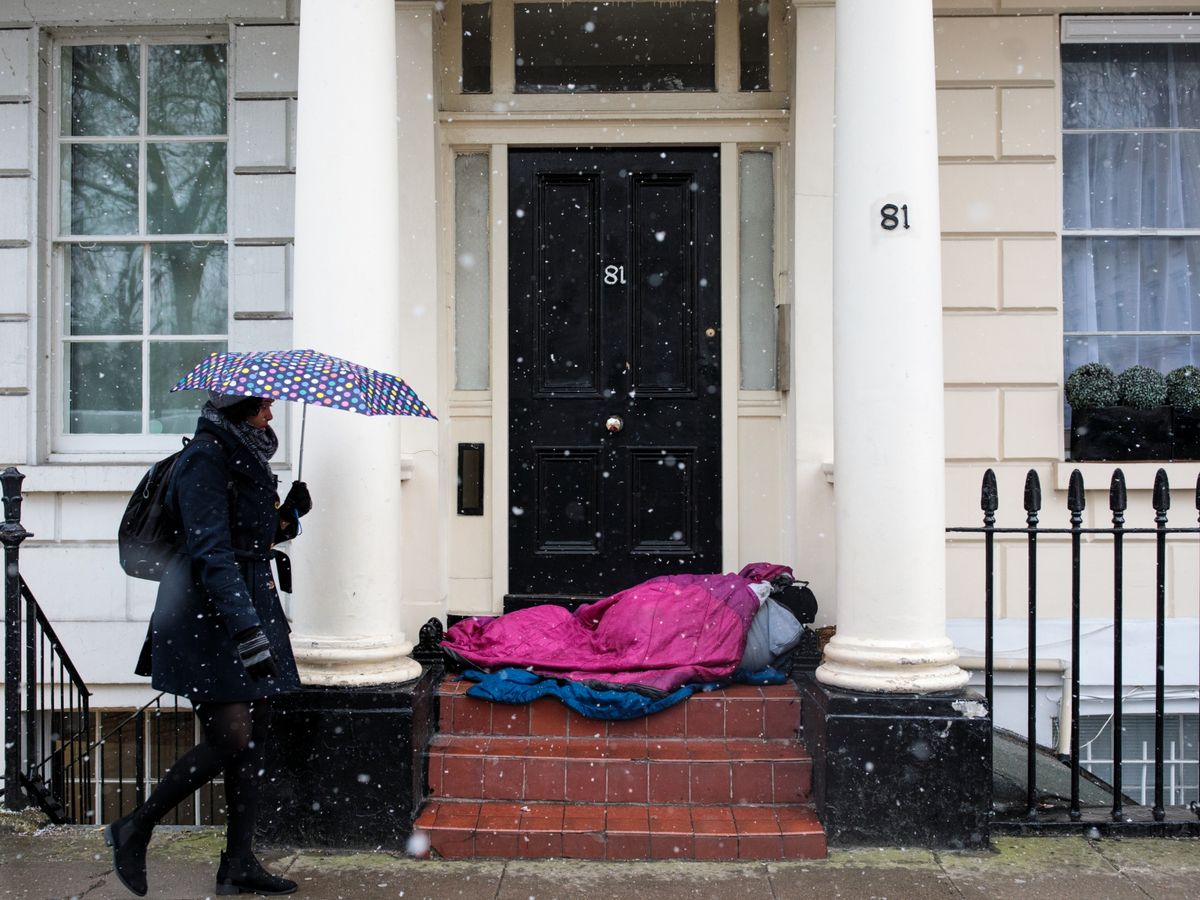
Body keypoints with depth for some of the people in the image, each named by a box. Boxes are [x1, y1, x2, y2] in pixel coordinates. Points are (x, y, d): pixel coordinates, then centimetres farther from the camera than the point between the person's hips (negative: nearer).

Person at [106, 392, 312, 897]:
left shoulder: (246, 457, 16)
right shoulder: (206, 458, -12)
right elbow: (211, 551, -21)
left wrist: (288, 516, 3)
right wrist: (247, 628, -27)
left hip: (250, 606, 9)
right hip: (210, 616, -9)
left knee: (254, 736, 7)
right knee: (230, 739, -10)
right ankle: (134, 831, 8)